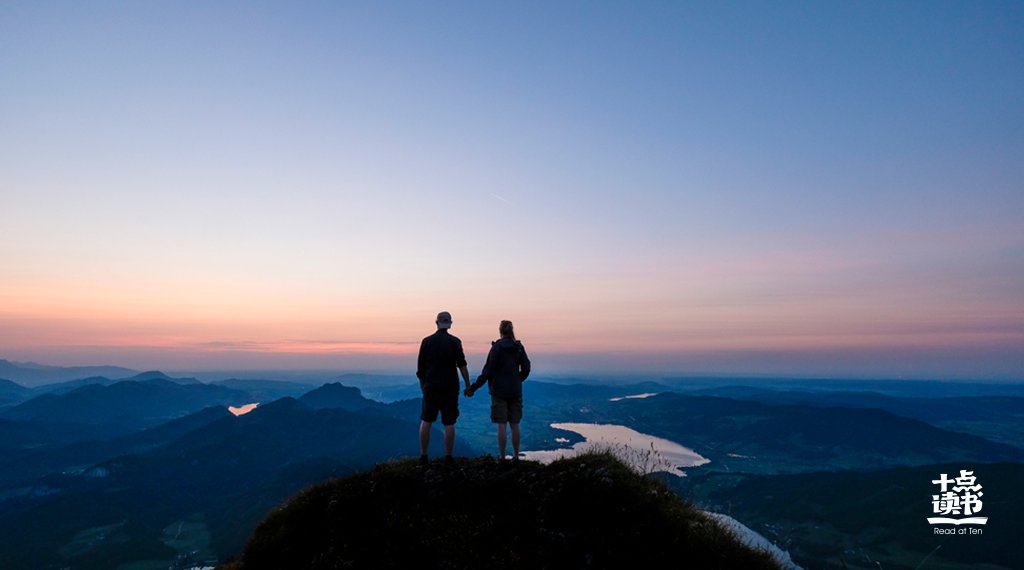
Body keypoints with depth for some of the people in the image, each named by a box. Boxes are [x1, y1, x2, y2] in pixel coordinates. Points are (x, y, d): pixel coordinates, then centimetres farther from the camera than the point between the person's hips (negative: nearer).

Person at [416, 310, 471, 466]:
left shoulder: (427, 341, 1)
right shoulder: (454, 341, -6)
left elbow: (420, 368, 5)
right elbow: (462, 366, -12)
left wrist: (423, 385, 17)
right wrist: (468, 386, -6)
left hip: (431, 387, 2)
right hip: (450, 388, -2)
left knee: (426, 421, 11)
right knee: (449, 423, 4)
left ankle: (423, 455, 13)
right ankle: (448, 457, 7)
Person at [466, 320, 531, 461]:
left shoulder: (497, 347, -10)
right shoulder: (519, 347, 2)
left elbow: (488, 370, -14)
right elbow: (526, 369, 3)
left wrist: (474, 387, -10)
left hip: (499, 390, -4)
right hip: (515, 391, 4)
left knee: (501, 425, 2)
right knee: (514, 424, 10)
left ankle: (502, 456, 6)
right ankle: (516, 455, 15)